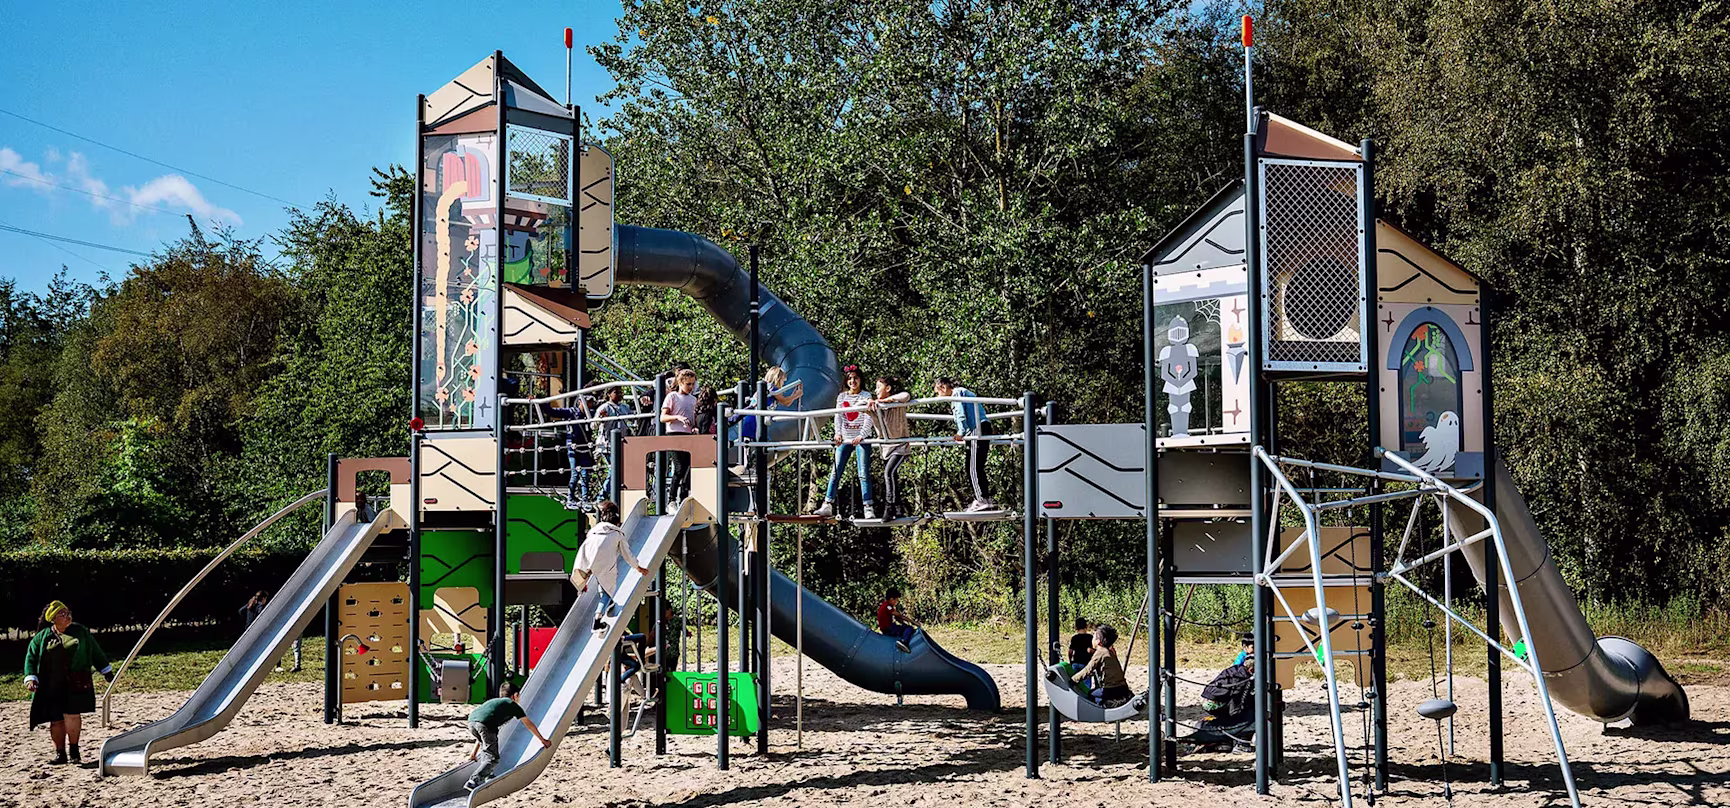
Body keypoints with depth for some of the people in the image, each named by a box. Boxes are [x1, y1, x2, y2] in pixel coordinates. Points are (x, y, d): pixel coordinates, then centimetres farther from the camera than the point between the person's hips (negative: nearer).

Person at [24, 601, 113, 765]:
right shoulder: (41, 637, 8)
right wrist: (30, 678, -5)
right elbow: (31, 657, 9)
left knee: (72, 714, -10)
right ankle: (60, 753, 13)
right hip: (51, 686, 1)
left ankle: (74, 749, 8)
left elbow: (95, 651, 17)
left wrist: (106, 670, 21)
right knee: (56, 720, 2)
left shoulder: (80, 631, 9)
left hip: (75, 683, -1)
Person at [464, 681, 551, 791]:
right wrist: (543, 740, 46)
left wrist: (474, 752, 50)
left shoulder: (492, 701, 41)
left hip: (471, 721, 6)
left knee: (486, 749, 31)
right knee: (492, 758, -2)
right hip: (485, 724, -6)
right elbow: (529, 725, 35)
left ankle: (486, 774, 24)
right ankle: (474, 781, -17)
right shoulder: (512, 705, 27)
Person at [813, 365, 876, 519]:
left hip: (861, 439, -3)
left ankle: (869, 508, -8)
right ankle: (827, 505, 2)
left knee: (864, 474, -8)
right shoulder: (841, 397, 11)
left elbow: (868, 419, -7)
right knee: (835, 472, 0)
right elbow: (838, 416, 2)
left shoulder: (866, 396, 1)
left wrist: (861, 436, -22)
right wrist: (838, 433, -16)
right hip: (844, 439, 3)